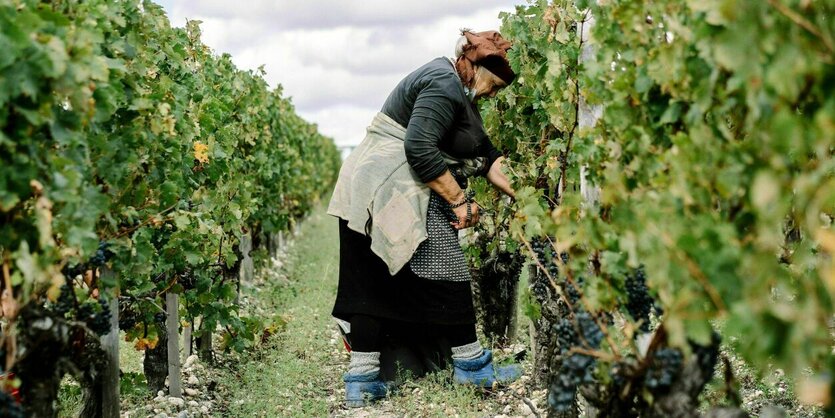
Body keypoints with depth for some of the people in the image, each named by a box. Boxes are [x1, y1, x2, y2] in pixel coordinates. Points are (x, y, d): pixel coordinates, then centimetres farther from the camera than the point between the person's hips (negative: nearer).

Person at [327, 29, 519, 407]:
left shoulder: (460, 93, 20)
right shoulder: (445, 85, -13)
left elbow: (486, 156, 22)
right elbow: (420, 149, -24)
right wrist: (459, 200, -16)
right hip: (400, 191, -11)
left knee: (373, 283, 6)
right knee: (445, 273, -1)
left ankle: (361, 379, 6)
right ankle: (470, 365, 10)